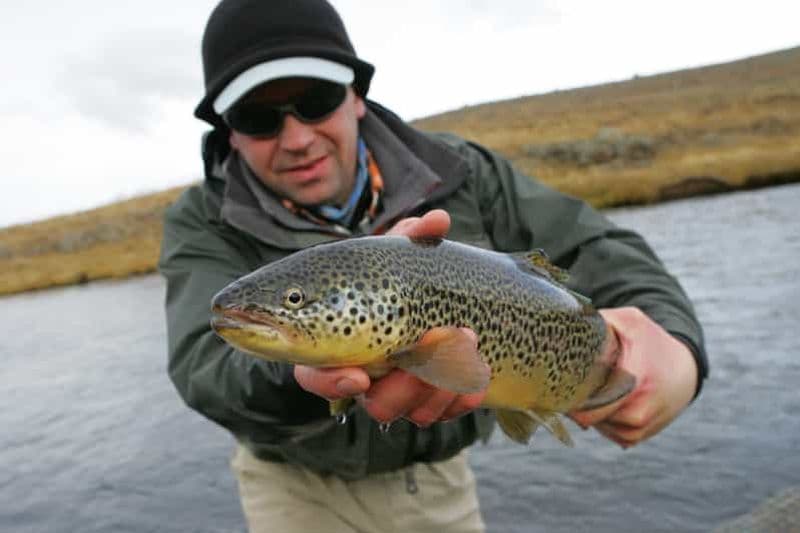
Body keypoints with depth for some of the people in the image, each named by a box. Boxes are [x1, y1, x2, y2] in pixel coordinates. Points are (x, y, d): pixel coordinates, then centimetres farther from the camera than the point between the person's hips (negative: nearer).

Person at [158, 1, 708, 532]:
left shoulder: (457, 173, -14)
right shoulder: (204, 224, -19)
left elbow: (595, 251, -13)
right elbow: (207, 368, -34)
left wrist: (675, 346, -34)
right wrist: (310, 368, -58)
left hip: (439, 472, 3)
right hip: (302, 486, -2)